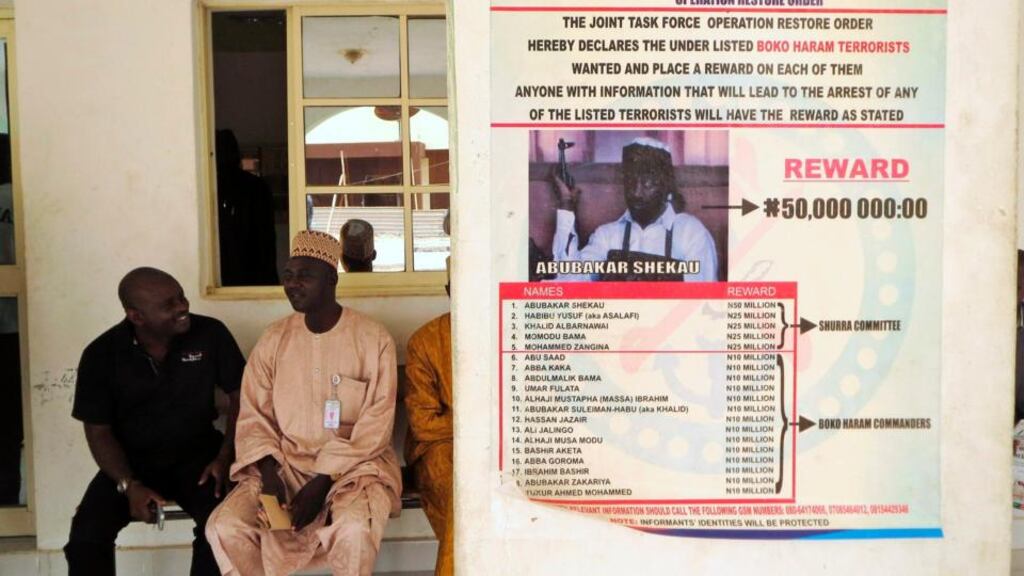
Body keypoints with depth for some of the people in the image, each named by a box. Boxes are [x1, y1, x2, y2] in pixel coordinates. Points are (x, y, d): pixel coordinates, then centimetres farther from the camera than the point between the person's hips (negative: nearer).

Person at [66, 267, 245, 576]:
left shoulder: (210, 334, -11)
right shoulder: (101, 355, -10)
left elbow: (240, 394, -1)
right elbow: (99, 431, -5)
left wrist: (225, 456, -12)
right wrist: (129, 485, -19)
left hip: (197, 455, -1)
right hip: (130, 461, 1)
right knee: (86, 536, -21)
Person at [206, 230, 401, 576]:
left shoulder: (373, 339, -6)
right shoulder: (273, 339, 5)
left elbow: (374, 427, -9)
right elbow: (253, 415, 6)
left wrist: (323, 483, -16)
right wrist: (269, 472, -11)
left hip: (354, 465, -3)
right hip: (284, 463, 4)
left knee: (354, 528, -34)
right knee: (225, 527, -21)